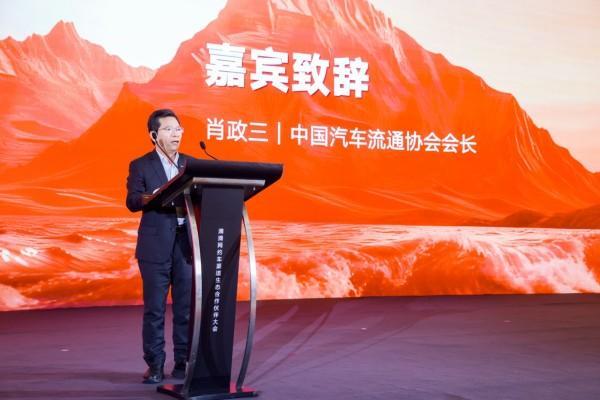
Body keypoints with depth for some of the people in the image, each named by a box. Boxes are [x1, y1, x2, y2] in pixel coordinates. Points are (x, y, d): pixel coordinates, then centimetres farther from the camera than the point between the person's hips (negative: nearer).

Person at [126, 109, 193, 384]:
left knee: (186, 307, 4)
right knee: (154, 308, 1)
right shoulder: (140, 165, 3)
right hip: (156, 246, -3)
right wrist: (153, 197, -28)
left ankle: (183, 363, 14)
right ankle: (155, 366, 10)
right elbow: (132, 201, -8)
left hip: (187, 244, 3)